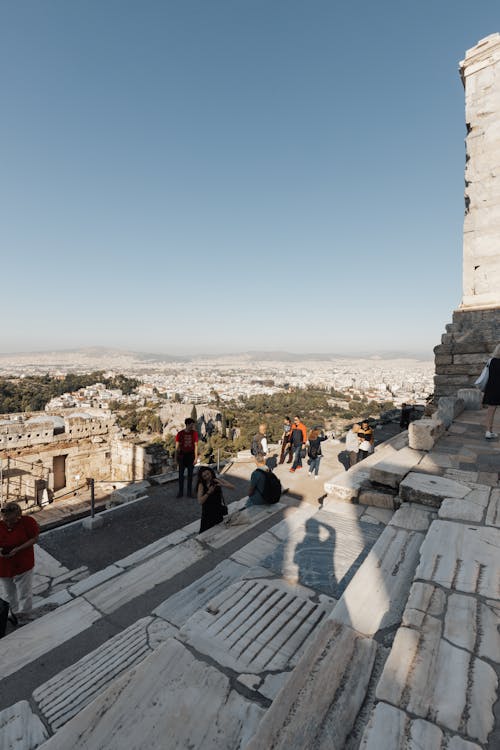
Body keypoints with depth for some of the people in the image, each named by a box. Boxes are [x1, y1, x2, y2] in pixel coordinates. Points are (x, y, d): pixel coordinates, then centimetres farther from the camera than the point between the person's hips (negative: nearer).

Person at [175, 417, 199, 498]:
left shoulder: (194, 433, -4)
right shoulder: (180, 433, -8)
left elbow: (196, 445, -2)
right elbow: (177, 447, -4)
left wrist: (196, 457, -5)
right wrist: (176, 458, -5)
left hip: (191, 455, 1)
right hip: (182, 455, -1)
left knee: (190, 474, 9)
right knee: (181, 474, 4)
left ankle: (189, 491, 19)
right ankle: (180, 491, 17)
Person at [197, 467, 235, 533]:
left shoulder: (217, 480, -7)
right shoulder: (201, 485, -10)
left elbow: (232, 487, -10)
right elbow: (200, 501, -16)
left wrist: (222, 484, -27)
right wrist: (209, 492, -25)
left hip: (219, 513, 1)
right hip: (207, 514, -1)